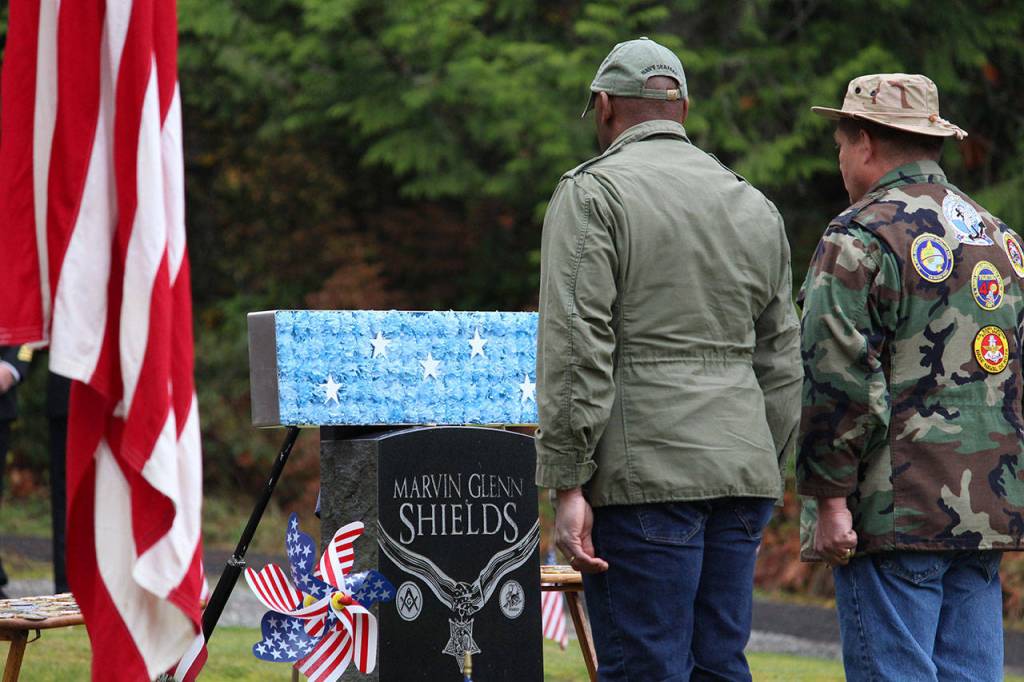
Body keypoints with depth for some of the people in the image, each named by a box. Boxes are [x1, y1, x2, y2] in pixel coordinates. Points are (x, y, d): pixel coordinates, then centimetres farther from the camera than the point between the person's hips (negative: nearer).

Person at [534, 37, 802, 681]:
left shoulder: (593, 193, -3)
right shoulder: (755, 206, 17)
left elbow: (577, 348, -12)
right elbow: (781, 362, 19)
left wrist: (568, 484, -12)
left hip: (644, 480, -6)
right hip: (742, 476, 6)